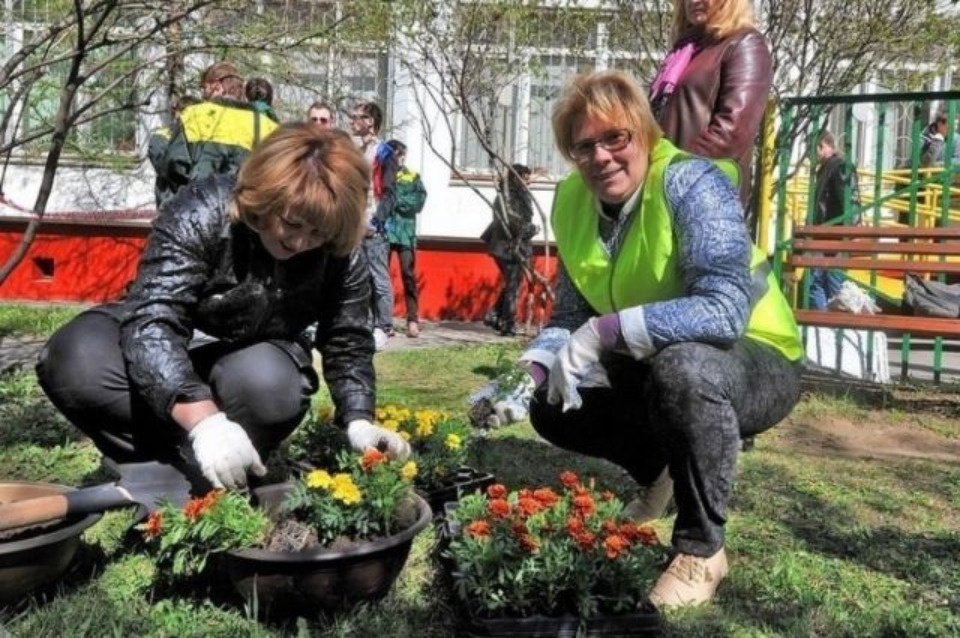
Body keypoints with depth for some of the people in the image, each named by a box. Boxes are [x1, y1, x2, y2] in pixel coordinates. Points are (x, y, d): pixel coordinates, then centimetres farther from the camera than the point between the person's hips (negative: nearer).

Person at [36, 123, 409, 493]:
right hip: (164, 350, -1)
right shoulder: (201, 215, -29)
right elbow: (151, 320, -39)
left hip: (252, 361, 1)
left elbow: (348, 343, -9)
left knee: (270, 386, -37)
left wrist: (359, 421, -25)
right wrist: (204, 418, -54)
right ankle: (187, 468, -22)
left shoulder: (341, 256, -19)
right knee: (73, 363, -32)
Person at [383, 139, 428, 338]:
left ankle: (413, 320, -3)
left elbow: (419, 201, -2)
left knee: (408, 274, -6)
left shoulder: (413, 177, 11)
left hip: (405, 231, -1)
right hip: (382, 230, 1)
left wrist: (396, 200, -8)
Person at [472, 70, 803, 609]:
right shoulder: (574, 201, -4)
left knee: (681, 367, -38)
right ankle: (665, 472, 21)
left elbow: (724, 309, -36)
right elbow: (571, 317, -1)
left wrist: (604, 332, -36)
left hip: (755, 363, -7)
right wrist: (532, 371, -20)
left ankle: (702, 549, -16)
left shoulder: (690, 183, -25)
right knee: (551, 406, -1)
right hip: (656, 365, 7)